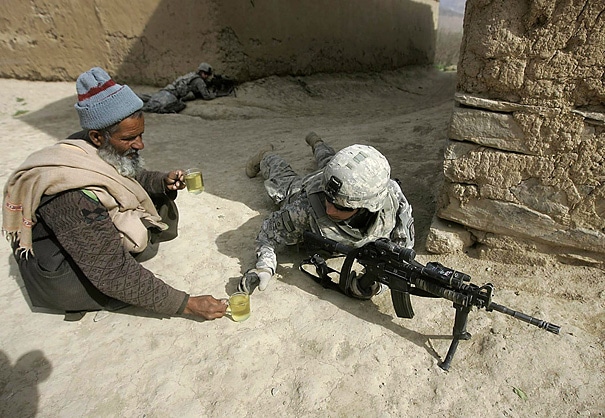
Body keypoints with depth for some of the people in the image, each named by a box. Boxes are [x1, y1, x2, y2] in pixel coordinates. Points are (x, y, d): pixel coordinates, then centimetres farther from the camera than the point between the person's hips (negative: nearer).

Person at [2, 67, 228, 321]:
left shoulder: (103, 151, -15)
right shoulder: (75, 197, -38)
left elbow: (133, 177, 7)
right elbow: (115, 276, -34)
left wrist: (163, 182, -16)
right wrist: (187, 305, -30)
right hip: (61, 276, -6)